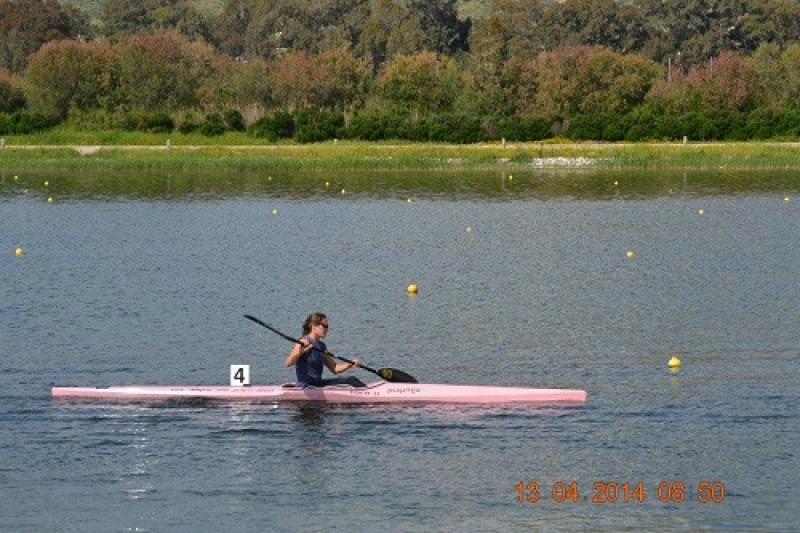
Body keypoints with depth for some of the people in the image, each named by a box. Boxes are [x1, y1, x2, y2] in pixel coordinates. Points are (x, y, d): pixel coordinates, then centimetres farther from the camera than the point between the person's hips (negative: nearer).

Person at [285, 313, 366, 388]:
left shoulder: (321, 346, 14)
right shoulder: (304, 342, -12)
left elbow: (334, 368, 19)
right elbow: (288, 363, -25)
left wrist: (351, 364, 3)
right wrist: (300, 352, -43)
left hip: (318, 384, 9)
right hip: (307, 387, -9)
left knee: (352, 380, -1)